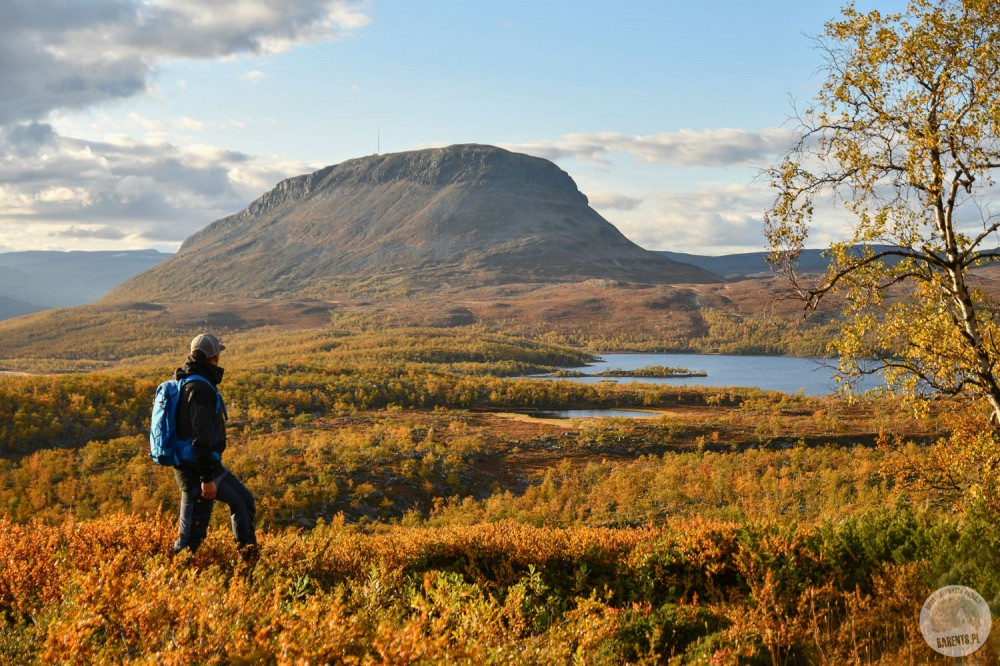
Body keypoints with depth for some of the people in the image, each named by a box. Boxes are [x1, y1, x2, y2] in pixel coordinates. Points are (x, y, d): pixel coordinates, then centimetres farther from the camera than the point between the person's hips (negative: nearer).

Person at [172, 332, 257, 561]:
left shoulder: (185, 381, 10)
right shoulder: (200, 388, -21)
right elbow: (201, 437, -25)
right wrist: (206, 478, -24)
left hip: (210, 465, 11)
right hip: (197, 469, -11)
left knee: (243, 500, 21)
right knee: (191, 535, -3)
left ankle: (249, 556, 30)